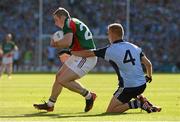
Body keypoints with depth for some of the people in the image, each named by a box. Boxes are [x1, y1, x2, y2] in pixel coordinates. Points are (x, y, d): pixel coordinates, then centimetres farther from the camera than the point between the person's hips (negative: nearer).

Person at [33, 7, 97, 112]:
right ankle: (50, 105, 29)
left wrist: (54, 44, -10)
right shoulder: (75, 23, 17)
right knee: (59, 76, 16)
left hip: (86, 57, -11)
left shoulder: (68, 24, -14)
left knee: (63, 80, -14)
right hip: (79, 56, 11)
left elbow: (67, 42, -30)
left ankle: (89, 96, -1)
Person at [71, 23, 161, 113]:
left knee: (110, 111, 2)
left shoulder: (109, 50, -5)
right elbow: (148, 64, 10)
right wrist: (149, 77, 30)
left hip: (127, 88, -6)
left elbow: (88, 53, 2)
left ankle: (136, 104, -12)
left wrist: (71, 52, 15)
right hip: (142, 85, 6)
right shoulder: (134, 47, 8)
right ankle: (141, 99, 13)